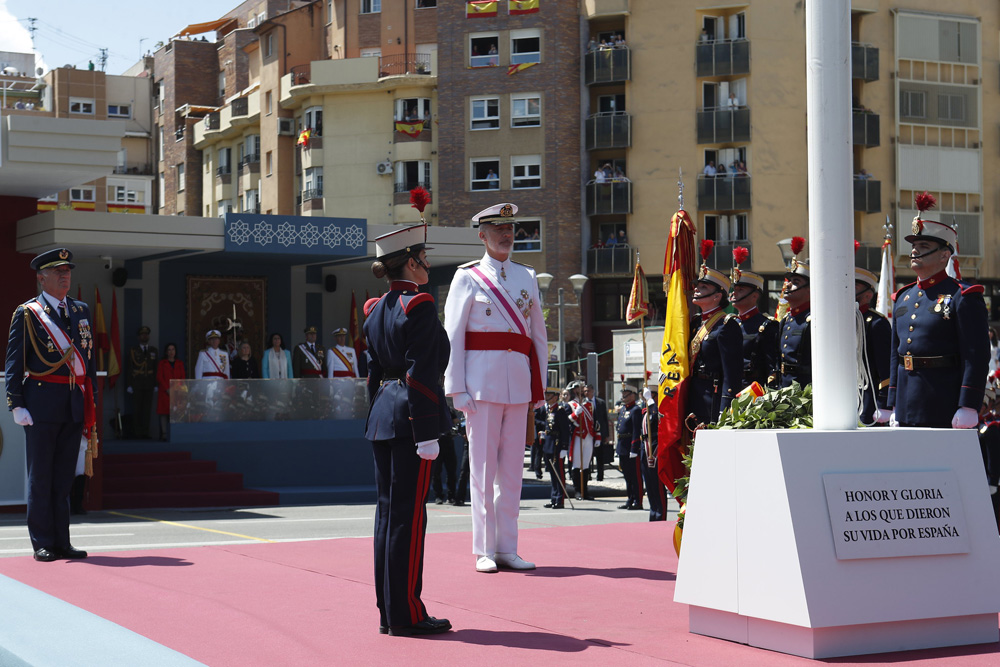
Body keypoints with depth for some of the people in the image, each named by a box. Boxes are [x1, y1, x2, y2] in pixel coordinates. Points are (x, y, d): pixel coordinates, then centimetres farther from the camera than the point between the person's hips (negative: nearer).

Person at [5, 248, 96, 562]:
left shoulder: (81, 311, 14)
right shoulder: (27, 313, -1)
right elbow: (14, 362, -3)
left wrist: (91, 403, 12)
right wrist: (17, 404, -11)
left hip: (75, 405, 5)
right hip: (42, 403, -5)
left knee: (64, 477, 9)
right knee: (40, 477, 1)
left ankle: (62, 542, 14)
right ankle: (42, 544, 8)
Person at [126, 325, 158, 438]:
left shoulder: (153, 350, 13)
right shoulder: (132, 350, 4)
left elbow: (156, 368, 12)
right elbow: (128, 368, 2)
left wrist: (155, 384, 5)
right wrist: (129, 385, -5)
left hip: (149, 385, 2)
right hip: (136, 385, -2)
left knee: (147, 409, -1)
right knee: (138, 409, -1)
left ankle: (145, 432, 2)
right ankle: (139, 432, 3)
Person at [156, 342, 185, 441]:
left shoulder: (180, 363, 15)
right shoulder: (162, 363, 9)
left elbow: (182, 377, 9)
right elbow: (159, 377, 1)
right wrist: (167, 389, -10)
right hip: (164, 392, -1)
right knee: (164, 412, -6)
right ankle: (164, 433, -7)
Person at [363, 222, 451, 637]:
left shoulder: (375, 310, 14)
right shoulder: (420, 306, -11)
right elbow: (420, 375, -16)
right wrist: (426, 433, -16)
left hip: (382, 415, 8)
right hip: (410, 416, -8)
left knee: (387, 510, 10)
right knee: (409, 513, -5)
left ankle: (388, 611, 16)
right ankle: (406, 614, -1)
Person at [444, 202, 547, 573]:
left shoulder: (526, 277, 14)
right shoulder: (469, 277, 2)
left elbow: (538, 336, 16)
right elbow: (452, 336, -2)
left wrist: (538, 387, 9)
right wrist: (456, 389, -9)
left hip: (518, 382, 4)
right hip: (482, 380, -4)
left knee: (512, 467, 6)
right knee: (483, 466, -1)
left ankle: (507, 549, 12)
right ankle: (484, 551, 5)